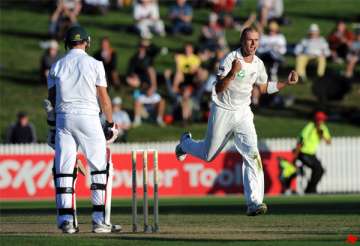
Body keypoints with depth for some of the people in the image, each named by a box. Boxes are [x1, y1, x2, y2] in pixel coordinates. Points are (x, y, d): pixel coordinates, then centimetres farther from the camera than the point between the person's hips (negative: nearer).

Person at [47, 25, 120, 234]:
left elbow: (52, 97, 8)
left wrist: (53, 123, 15)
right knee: (99, 168, 3)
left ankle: (66, 220, -1)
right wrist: (110, 123, 7)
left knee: (64, 170, 4)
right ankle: (100, 220, -3)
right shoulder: (94, 64, 0)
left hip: (63, 118, 3)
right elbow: (104, 98, -2)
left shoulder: (57, 66, 8)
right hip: (88, 117, -3)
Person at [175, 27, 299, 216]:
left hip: (243, 113, 4)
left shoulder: (258, 64, 1)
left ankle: (254, 203, -19)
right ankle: (186, 143, 49)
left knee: (252, 154, -15)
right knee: (208, 155, 13)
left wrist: (286, 83, 8)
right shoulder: (230, 59, -18)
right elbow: (218, 88, -25)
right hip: (223, 112, -4)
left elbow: (263, 88, 19)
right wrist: (232, 73, -42)